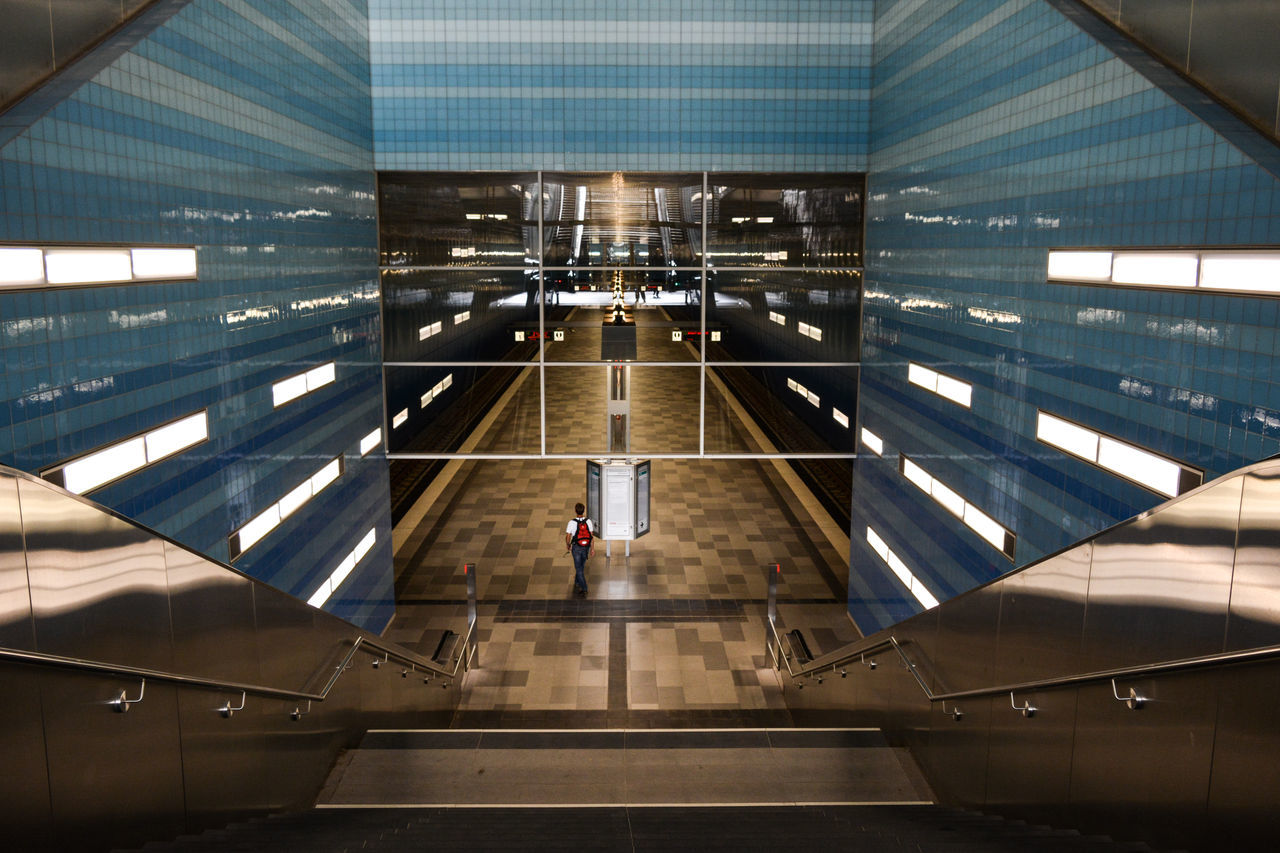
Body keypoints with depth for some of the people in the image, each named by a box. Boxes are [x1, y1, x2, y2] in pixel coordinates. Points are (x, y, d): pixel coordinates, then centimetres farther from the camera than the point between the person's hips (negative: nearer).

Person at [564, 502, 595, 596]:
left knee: (579, 568, 4)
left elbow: (568, 537, -14)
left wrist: (568, 545, 7)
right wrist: (592, 549, 2)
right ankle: (577, 582, 41)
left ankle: (583, 588, -1)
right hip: (586, 547, 3)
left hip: (576, 547, -3)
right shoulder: (588, 521, -10)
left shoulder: (572, 522, -19)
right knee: (581, 566, 24)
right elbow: (592, 536, -6)